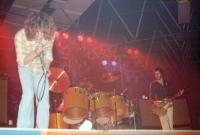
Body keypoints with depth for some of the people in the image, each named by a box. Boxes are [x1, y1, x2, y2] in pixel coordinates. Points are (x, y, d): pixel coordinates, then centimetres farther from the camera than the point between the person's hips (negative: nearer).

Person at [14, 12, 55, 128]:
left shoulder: (50, 35, -18)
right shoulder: (21, 35, -28)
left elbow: (48, 54, -1)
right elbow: (21, 61, -23)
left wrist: (47, 68, -17)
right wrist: (34, 53, -40)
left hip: (41, 69, 3)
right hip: (26, 68, -3)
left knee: (44, 101, -4)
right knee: (28, 94, -25)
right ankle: (23, 130, -15)